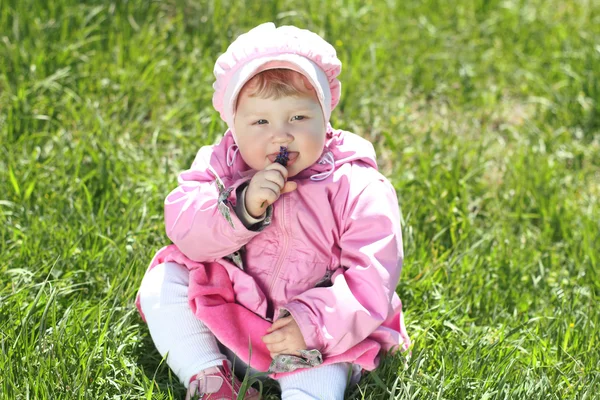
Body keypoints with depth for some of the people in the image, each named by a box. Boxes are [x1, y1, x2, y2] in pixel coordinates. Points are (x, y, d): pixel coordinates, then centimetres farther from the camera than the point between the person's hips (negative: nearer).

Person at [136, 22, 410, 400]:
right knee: (162, 285, -12)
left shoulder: (357, 189, -15)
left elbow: (372, 277, -19)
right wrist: (242, 208, -34)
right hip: (221, 317, 4)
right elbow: (184, 230, -18)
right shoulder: (220, 166, -6)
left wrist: (314, 325, -29)